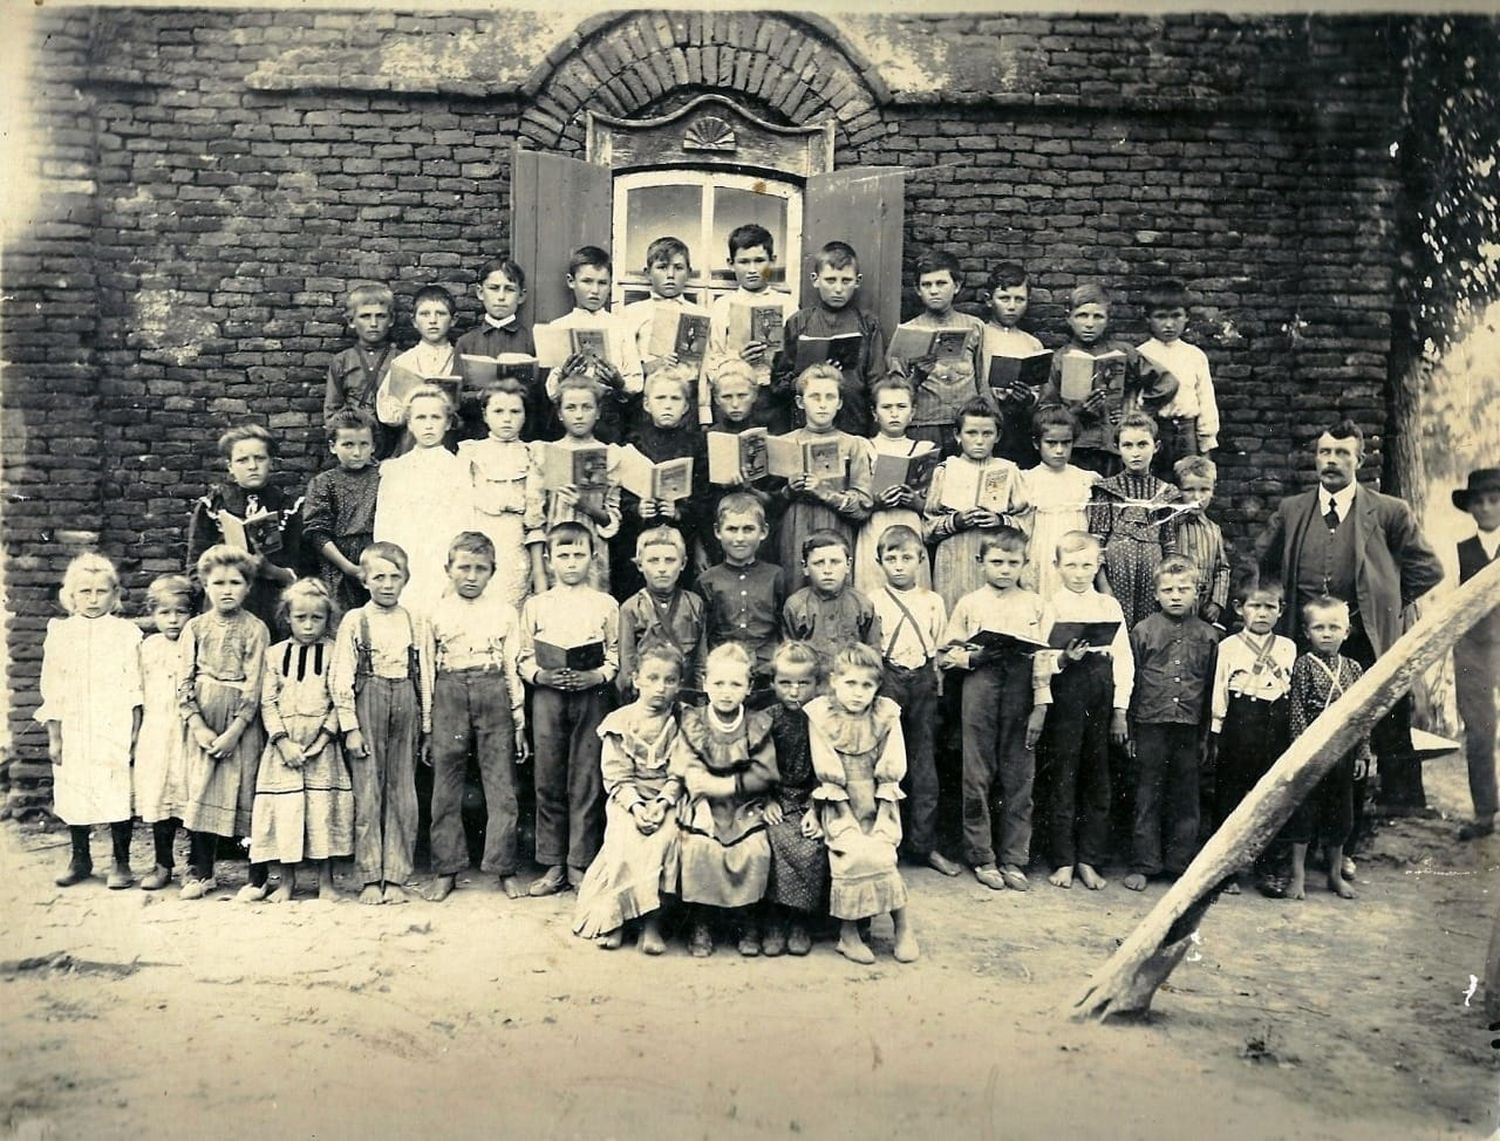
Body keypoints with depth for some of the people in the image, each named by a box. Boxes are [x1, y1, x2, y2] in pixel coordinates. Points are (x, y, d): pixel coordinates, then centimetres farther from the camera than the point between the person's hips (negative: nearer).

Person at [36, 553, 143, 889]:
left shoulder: (126, 633, -1)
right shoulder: (60, 633, 4)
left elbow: (135, 688, 0)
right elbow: (52, 690, 5)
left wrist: (135, 731, -3)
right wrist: (54, 736, 2)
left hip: (114, 731, -2)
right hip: (73, 731, 2)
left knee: (118, 794, -3)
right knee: (73, 794, 9)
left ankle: (121, 863, 11)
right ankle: (80, 859, 26)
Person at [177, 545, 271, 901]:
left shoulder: (255, 629, -5)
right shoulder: (195, 627, 6)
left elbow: (254, 686, -9)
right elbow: (185, 681, 2)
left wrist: (234, 731, -14)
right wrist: (198, 725, -8)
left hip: (241, 723, -3)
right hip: (202, 722, 3)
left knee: (247, 794, 0)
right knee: (200, 794, 8)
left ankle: (258, 876, 10)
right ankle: (200, 872, 22)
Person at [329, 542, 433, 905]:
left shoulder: (416, 621, 9)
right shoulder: (354, 621, 1)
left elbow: (426, 674, 9)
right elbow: (341, 677, -2)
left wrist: (426, 723, 6)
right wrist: (350, 726, -7)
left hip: (406, 703, 2)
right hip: (367, 702, -2)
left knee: (403, 795, 3)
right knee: (368, 794, 0)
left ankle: (395, 877, 10)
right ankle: (370, 878, 8)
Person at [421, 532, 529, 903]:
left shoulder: (504, 611, 9)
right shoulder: (437, 613, 9)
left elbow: (513, 666, 9)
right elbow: (427, 669, 9)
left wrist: (519, 721, 5)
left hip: (494, 694, 0)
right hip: (449, 695, 0)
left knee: (501, 785, 0)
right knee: (446, 788, 4)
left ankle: (504, 868, 10)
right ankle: (446, 871, 15)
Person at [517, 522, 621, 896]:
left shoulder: (605, 605, 5)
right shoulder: (535, 605, 8)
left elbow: (615, 656, 4)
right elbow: (524, 657, 7)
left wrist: (597, 675, -13)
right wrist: (541, 675, -11)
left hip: (592, 695, -1)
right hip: (547, 695, 1)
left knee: (586, 781, 1)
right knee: (548, 781, 4)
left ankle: (580, 864, 10)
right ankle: (553, 865, 14)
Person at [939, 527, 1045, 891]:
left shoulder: (1034, 604, 10)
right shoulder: (969, 604, 8)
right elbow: (946, 655, 5)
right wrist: (977, 656, -12)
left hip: (1021, 693, 1)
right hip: (980, 689, -1)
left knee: (1019, 779, 4)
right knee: (977, 778, 3)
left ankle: (1014, 860, 14)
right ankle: (981, 858, 15)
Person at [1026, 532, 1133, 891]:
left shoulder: (1109, 606, 11)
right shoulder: (1052, 607, 3)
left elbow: (1123, 659, 9)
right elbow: (1042, 659, -3)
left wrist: (1120, 711, 4)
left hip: (1102, 693, 3)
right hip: (1066, 690, -3)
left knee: (1098, 780, 6)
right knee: (1062, 777, 1)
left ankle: (1088, 860, 15)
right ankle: (1063, 861, 11)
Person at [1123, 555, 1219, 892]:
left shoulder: (1208, 636, 7)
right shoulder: (1143, 631, 1)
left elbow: (1212, 688, 9)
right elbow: (1130, 682, 2)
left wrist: (1207, 736, 6)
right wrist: (1129, 731, -1)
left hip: (1189, 728, 2)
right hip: (1150, 725, -2)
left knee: (1185, 799, 10)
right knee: (1147, 798, 4)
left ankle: (1182, 863, 20)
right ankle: (1143, 865, 12)